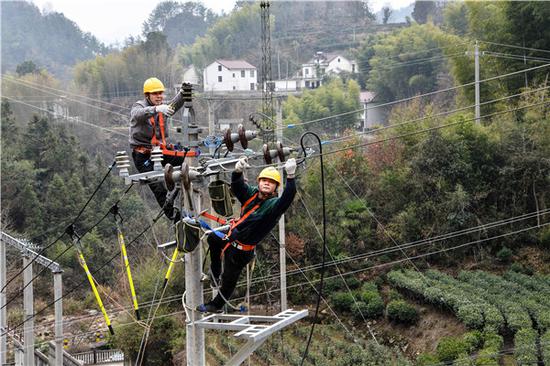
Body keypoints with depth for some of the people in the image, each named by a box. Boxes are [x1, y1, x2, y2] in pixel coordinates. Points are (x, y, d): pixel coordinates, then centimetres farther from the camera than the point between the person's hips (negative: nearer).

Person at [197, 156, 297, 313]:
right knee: (212, 238, 30)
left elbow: (287, 197, -42)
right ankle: (215, 274, 47)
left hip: (240, 250, -7)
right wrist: (238, 171, -33)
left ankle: (216, 305, 32)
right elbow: (237, 185, -13)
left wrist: (290, 176, -54)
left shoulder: (274, 204, -24)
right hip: (231, 238, 7)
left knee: (229, 280, 7)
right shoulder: (252, 194, -4)